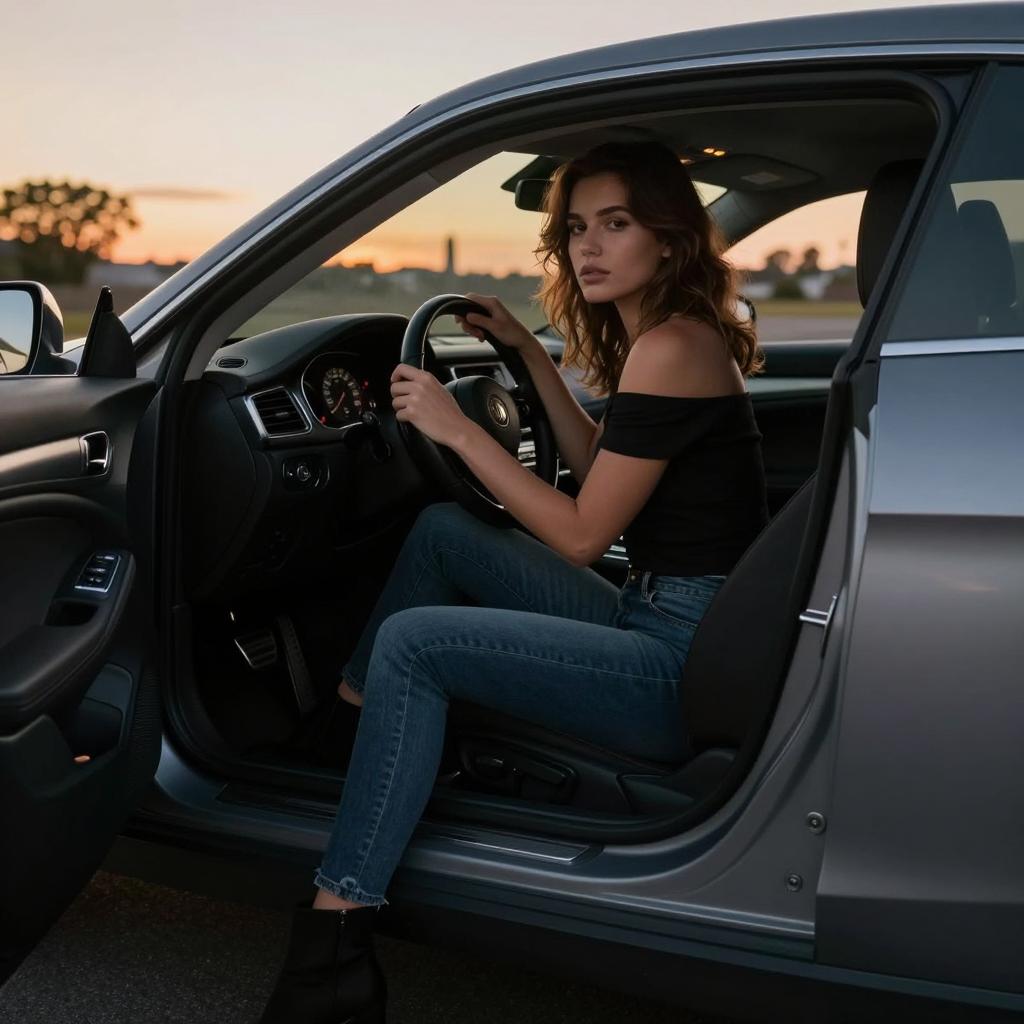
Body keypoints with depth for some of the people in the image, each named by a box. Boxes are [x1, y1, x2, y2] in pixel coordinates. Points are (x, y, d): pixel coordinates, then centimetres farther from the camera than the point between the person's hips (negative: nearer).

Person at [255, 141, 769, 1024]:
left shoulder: (671, 348, -17)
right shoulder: (668, 334, 12)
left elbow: (581, 536, -15)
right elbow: (601, 468, 23)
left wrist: (458, 430, -12)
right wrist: (531, 354, 18)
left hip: (687, 665, -10)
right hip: (660, 622, 10)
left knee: (412, 644, -16)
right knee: (443, 531, 12)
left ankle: (338, 922, -10)